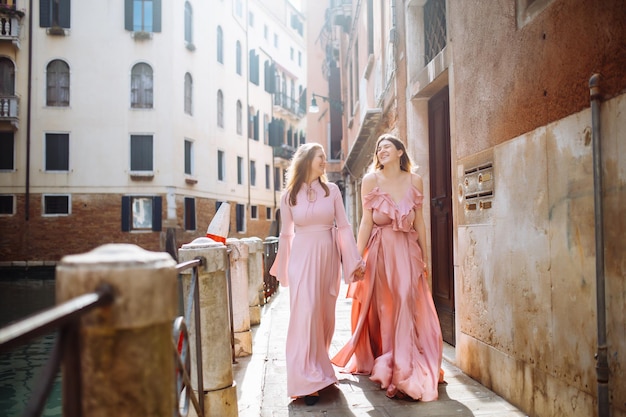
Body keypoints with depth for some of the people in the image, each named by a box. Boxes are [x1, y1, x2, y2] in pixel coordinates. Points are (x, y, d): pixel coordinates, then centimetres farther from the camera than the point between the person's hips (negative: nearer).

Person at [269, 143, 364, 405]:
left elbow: (343, 227, 2)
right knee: (305, 312, -10)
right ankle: (307, 379, -4)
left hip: (327, 256, 2)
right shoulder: (289, 195, 2)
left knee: (325, 314, 8)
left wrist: (354, 260, -2)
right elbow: (286, 234, 8)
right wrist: (282, 268, 12)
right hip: (302, 256, -2)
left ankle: (319, 368, 27)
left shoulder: (332, 190, 3)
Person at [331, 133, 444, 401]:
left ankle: (404, 369, 8)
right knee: (379, 309, 5)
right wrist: (357, 256, -9)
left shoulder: (414, 181, 6)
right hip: (379, 250, -1)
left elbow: (419, 221, 8)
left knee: (408, 309, -3)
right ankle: (378, 363, 21)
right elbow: (366, 221, -3)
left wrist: (425, 257, 9)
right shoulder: (371, 180, 0)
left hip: (407, 251, 1)